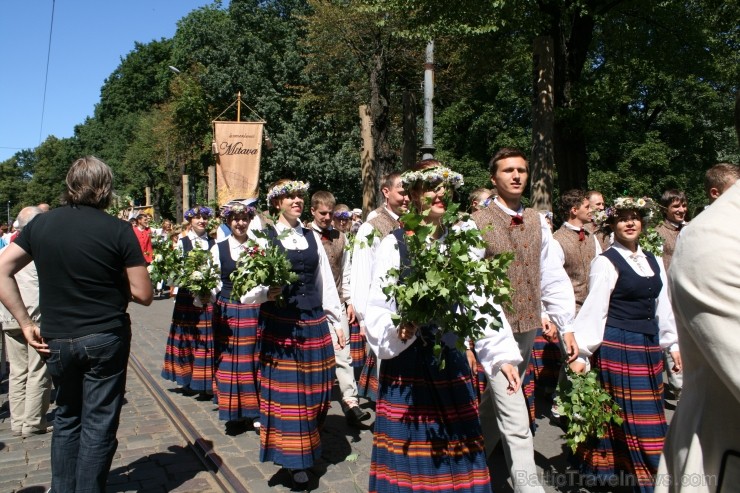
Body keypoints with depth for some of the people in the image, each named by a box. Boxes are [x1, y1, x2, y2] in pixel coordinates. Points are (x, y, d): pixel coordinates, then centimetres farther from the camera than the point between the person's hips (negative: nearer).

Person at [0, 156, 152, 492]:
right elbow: (143, 295, -11)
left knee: (66, 418, 22)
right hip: (106, 339, -4)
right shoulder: (118, 229, -11)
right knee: (98, 424, 8)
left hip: (56, 341, 4)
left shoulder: (40, 223, 1)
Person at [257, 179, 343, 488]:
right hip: (281, 324, -4)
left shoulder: (311, 237, 10)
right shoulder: (265, 236, -3)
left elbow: (325, 280, 11)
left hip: (314, 322, 4)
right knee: (287, 390, 3)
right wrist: (267, 293, -26)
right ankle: (295, 460, 16)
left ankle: (311, 446, 35)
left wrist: (335, 320, 10)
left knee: (315, 387, 13)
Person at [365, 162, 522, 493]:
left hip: (451, 358, 3)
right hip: (405, 360, -2)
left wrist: (502, 355, -9)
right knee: (408, 452, 5)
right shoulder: (394, 243, -4)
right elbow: (377, 307, -4)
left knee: (456, 454, 7)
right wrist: (396, 331, -23)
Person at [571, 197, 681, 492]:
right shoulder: (606, 262, -9)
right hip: (617, 346, -6)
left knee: (648, 415, 13)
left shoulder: (653, 261, 12)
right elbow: (594, 309, -13)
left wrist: (673, 344, 16)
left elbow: (663, 307, 17)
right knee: (623, 412, 0)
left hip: (649, 346, 7)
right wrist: (581, 353, -16)